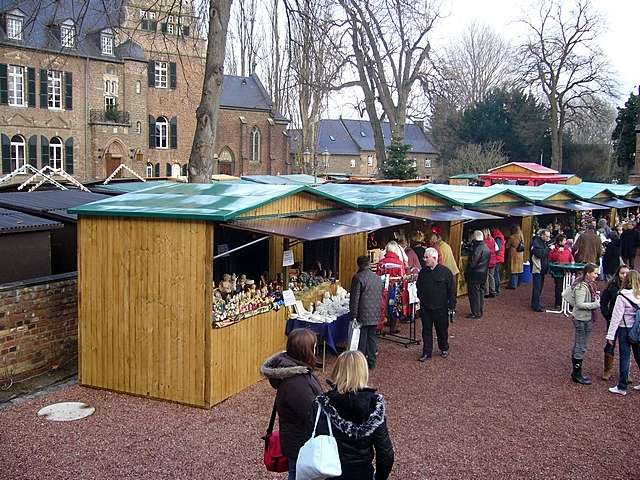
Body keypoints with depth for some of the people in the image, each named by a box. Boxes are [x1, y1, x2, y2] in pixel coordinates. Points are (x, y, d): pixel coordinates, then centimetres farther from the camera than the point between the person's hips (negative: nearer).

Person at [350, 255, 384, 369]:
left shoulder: (358, 277, -12)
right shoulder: (378, 278, 10)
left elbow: (354, 299, -14)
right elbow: (381, 296, 17)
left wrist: (354, 316, -10)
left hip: (363, 315, -6)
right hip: (375, 315, 6)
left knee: (361, 339, 0)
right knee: (372, 337, 13)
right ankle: (371, 362, 19)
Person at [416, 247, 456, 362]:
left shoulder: (445, 271, -9)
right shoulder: (423, 272, 4)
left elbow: (452, 290, -6)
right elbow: (418, 286, 18)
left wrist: (451, 305, -8)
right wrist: (421, 298, 6)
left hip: (440, 308, -3)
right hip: (425, 307, 3)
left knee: (442, 329, 11)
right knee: (426, 330, 6)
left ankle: (444, 349, 31)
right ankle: (427, 352, 14)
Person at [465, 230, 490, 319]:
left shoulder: (478, 248, -21)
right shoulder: (486, 247, 8)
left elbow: (472, 263, -21)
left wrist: (467, 273, -11)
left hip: (475, 274, -9)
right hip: (483, 274, 9)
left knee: (474, 293, -1)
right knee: (481, 292, 16)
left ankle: (476, 313, 2)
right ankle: (480, 311, 25)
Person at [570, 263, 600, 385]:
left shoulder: (590, 284, 7)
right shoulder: (581, 287, -21)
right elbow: (580, 304, -24)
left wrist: (596, 296, 2)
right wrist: (595, 305, -22)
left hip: (587, 319, 10)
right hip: (582, 319, -10)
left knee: (578, 346, 17)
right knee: (581, 347, -2)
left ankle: (576, 372, 27)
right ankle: (577, 375, 8)